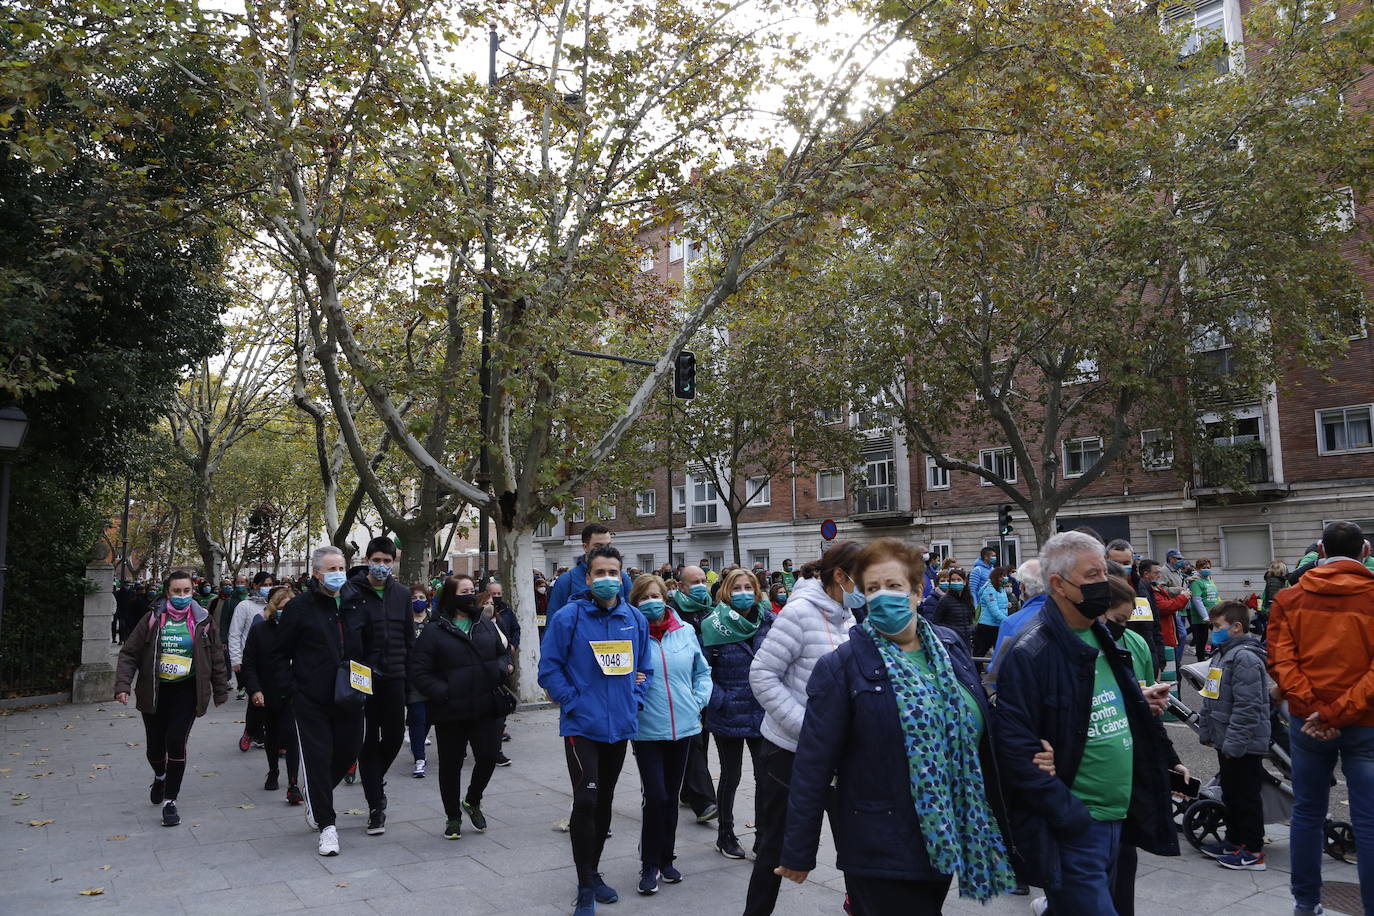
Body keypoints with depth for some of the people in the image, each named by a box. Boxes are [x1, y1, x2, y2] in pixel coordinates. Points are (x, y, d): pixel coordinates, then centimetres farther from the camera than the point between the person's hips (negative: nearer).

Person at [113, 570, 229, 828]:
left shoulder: (203, 620, -2)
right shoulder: (153, 619, -1)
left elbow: (216, 658, 5)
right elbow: (129, 653, 0)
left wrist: (220, 691, 7)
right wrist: (122, 685, -13)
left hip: (187, 690, -2)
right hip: (155, 690, 2)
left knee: (175, 741, -12)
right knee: (154, 744, 10)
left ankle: (170, 801, 1)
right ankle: (160, 777, 45)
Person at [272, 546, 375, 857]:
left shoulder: (357, 606, 7)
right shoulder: (299, 607, -6)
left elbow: (371, 648, 19)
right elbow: (279, 653, -1)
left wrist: (366, 676, 5)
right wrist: (293, 687, -9)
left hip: (349, 699, 4)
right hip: (311, 701, -4)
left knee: (348, 752, 12)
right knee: (317, 759, -2)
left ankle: (317, 799, 40)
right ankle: (327, 825, 10)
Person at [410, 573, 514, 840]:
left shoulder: (487, 624, 8)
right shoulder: (434, 631, -5)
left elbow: (505, 651, 18)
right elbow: (419, 671, -7)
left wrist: (503, 668, -3)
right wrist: (443, 692, -18)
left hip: (487, 708, 3)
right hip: (451, 712, -3)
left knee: (488, 757, -2)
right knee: (451, 765, 9)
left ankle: (472, 801, 28)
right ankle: (453, 817, 30)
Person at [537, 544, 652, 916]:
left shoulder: (635, 619, 4)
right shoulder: (569, 617, -11)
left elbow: (645, 666, 15)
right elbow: (549, 668, -8)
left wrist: (635, 698, 1)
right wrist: (573, 703, -14)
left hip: (620, 726, 5)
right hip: (582, 727, -5)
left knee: (604, 801, 16)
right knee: (586, 801, -11)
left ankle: (593, 871, 34)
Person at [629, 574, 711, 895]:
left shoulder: (685, 632, 3)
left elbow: (702, 671, 14)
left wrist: (698, 700, 2)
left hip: (682, 726, 4)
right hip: (648, 728, -4)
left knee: (672, 796, 14)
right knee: (656, 796, -7)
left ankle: (666, 858, 31)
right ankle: (650, 865, 12)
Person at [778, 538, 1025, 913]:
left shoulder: (952, 647, 2)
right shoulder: (842, 667, -13)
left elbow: (980, 732, 12)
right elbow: (814, 766, -12)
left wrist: (991, 820, 10)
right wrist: (798, 853, -9)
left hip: (947, 837, 5)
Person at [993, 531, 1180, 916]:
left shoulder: (1101, 639, 9)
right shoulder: (1029, 653, -19)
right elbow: (1016, 747, -22)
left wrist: (1140, 702, 6)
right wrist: (1068, 813, -21)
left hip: (1117, 817, 9)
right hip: (1072, 826, -8)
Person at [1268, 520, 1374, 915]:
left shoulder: (1289, 599, 1)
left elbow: (1280, 660, -8)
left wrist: (1312, 708, -10)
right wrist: (1335, 714, -15)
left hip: (1307, 722, 2)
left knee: (1307, 813, 13)